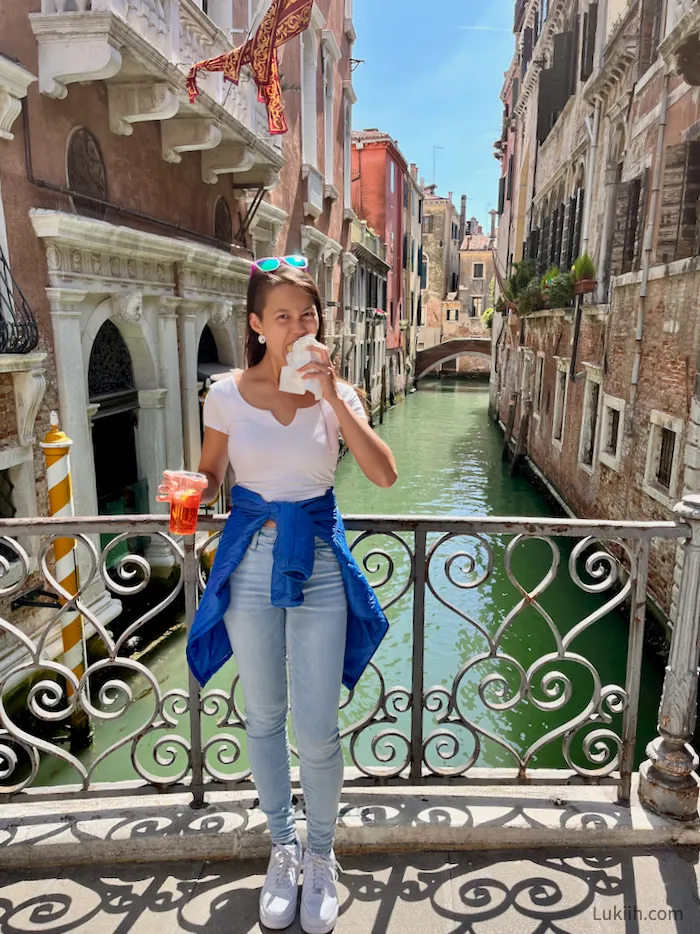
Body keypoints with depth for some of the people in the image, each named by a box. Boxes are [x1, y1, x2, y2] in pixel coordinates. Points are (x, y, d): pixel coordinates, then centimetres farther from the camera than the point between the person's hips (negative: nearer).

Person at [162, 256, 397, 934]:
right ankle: (282, 847, 41)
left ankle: (319, 856, 33)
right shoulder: (227, 394, -4)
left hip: (319, 562, -1)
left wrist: (334, 396, -21)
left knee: (316, 730, 4)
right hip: (250, 561, 1)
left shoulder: (336, 393, -4)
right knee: (263, 719, 15)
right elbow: (209, 473, 8)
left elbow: (384, 475, -16)